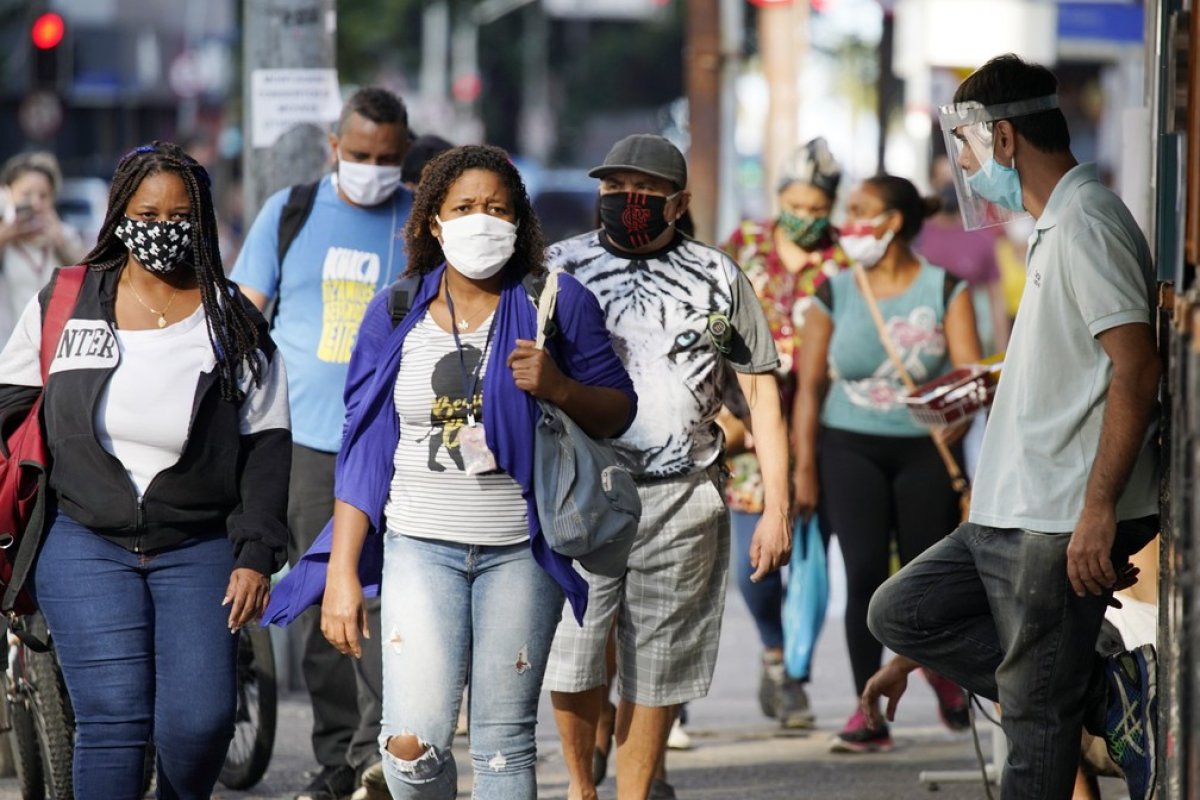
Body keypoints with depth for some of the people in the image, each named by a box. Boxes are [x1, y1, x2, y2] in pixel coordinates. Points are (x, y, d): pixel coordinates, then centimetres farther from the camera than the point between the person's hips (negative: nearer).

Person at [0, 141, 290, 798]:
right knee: (113, 720, -14)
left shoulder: (233, 324, 3)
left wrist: (256, 557, -5)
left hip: (198, 548, 0)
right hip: (84, 543, 0)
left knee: (199, 721, -12)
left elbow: (266, 447, 3)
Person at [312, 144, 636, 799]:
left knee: (504, 744, 0)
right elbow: (363, 450, 6)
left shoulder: (558, 305, 0)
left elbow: (618, 412, 5)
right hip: (421, 545, 1)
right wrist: (342, 572, 1)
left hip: (520, 549, -1)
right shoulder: (395, 316, 4)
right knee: (412, 745, -12)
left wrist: (559, 387, -17)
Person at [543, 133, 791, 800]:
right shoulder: (562, 268, 7)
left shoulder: (719, 277, 9)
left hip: (684, 500, 0)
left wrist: (777, 509, 3)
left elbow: (763, 391, 10)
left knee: (657, 668, 2)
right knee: (571, 654, -3)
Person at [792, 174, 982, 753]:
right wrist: (804, 469, -1)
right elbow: (810, 385, 4)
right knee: (865, 571, -11)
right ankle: (870, 714, -8)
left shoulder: (945, 289, 0)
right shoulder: (834, 295, 4)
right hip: (851, 446, 1)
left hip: (925, 449, -1)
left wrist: (958, 419, -26)